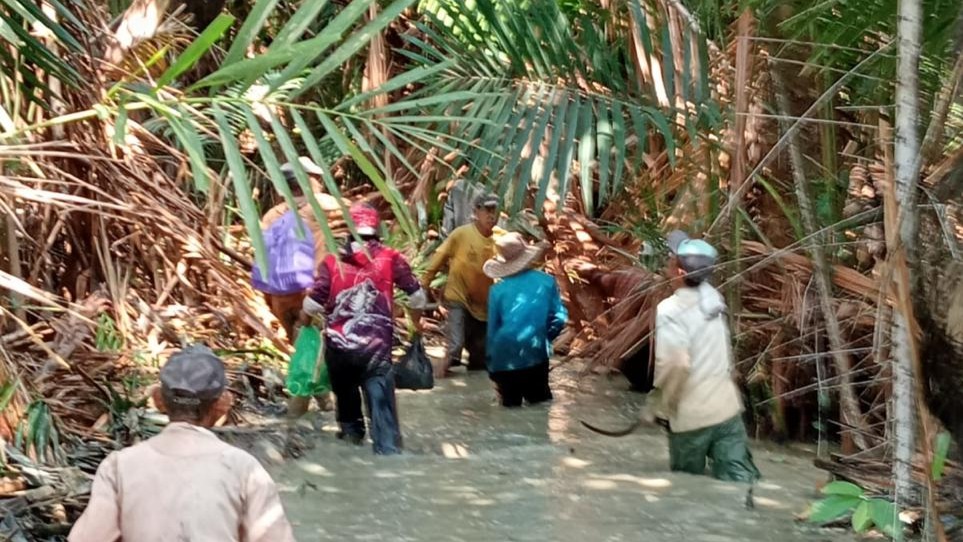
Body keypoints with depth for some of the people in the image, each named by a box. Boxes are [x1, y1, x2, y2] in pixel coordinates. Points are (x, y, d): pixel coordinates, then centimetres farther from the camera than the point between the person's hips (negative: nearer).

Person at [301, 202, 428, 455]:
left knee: (345, 389, 28)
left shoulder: (332, 261, -1)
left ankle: (351, 429, 46)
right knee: (381, 401, -7)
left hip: (338, 344, 2)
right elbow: (417, 296, 2)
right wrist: (416, 321, 23)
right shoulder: (391, 259, -1)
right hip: (376, 346, -2)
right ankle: (388, 449, -18)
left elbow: (312, 305, -4)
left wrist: (305, 320, 20)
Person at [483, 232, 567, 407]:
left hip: (504, 358, 0)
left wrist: (491, 366, 12)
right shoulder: (546, 281, -2)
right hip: (536, 355, 0)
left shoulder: (498, 289, -2)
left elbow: (492, 329, 2)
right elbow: (559, 318, -3)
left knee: (510, 407, 11)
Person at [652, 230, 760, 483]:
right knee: (740, 483, 1)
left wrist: (666, 405, -11)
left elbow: (676, 363, -25)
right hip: (727, 407, 5)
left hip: (692, 416, -5)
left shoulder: (671, 310, -18)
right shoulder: (712, 297, 2)